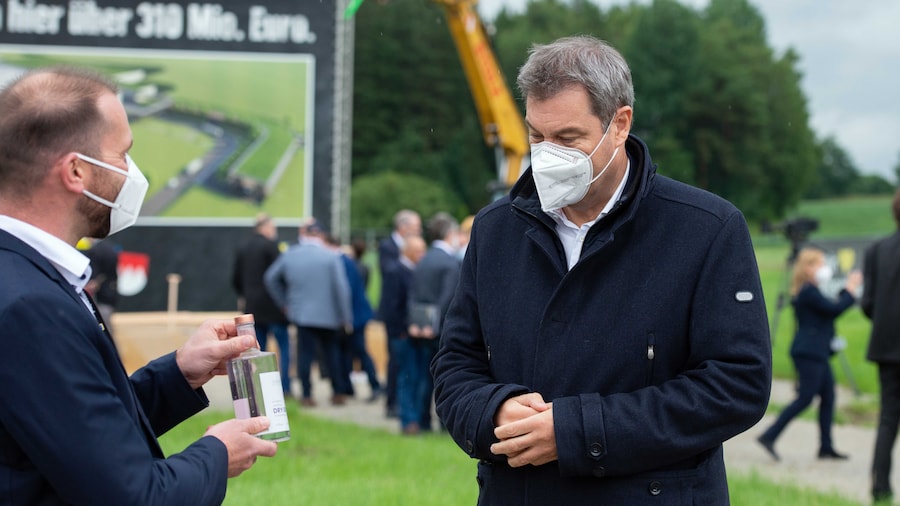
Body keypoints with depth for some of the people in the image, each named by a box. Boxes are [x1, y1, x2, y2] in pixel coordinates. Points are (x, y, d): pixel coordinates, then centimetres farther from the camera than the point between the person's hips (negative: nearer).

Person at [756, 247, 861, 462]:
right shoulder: (809, 291, -16)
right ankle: (769, 436, -7)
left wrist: (847, 289, 15)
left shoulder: (809, 291, 16)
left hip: (817, 353, 10)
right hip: (809, 353, -10)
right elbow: (834, 309, -20)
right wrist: (850, 291, -9)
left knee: (828, 396, 10)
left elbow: (831, 309, 21)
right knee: (804, 399, -9)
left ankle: (826, 447, 12)